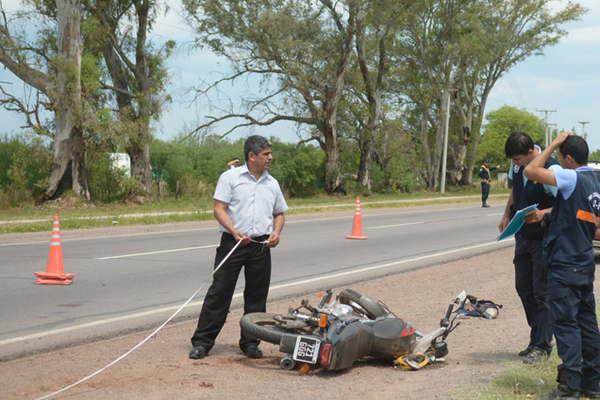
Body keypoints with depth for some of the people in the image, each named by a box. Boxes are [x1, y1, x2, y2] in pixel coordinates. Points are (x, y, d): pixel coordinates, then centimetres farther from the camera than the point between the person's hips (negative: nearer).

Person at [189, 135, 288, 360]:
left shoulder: (272, 184, 15)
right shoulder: (230, 177, 0)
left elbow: (279, 213, 22)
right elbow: (219, 209, -6)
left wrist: (276, 233, 1)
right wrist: (235, 232, -21)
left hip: (261, 246, 4)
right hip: (232, 243, -4)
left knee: (257, 296, 8)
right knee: (219, 292, -3)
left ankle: (250, 342, 19)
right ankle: (202, 341, 2)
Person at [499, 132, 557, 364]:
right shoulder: (518, 167, 4)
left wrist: (543, 213, -31)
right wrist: (506, 216, 15)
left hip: (544, 240, -8)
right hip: (523, 237, 8)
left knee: (542, 293, -3)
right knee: (523, 288, 13)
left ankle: (542, 346, 5)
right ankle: (537, 339, 25)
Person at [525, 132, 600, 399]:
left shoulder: (571, 177, -15)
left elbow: (531, 172, -21)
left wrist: (554, 144, -11)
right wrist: (547, 213, 25)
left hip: (564, 266, -8)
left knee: (565, 322, -4)